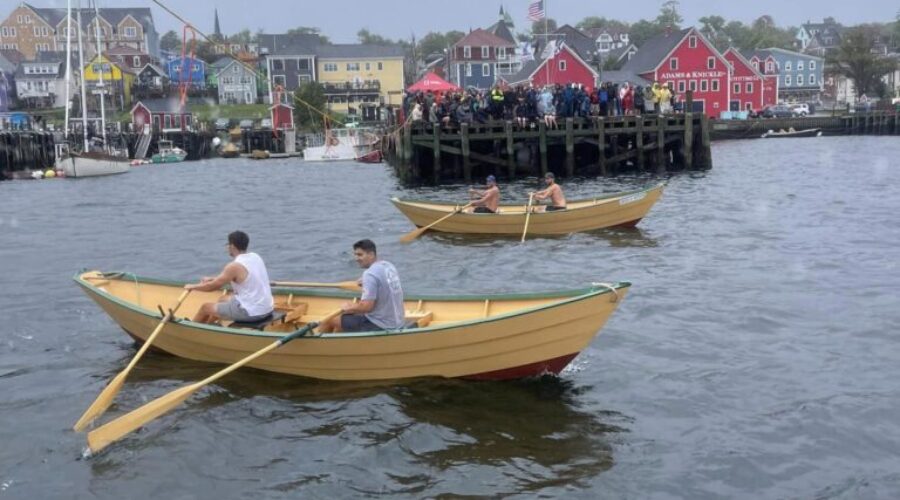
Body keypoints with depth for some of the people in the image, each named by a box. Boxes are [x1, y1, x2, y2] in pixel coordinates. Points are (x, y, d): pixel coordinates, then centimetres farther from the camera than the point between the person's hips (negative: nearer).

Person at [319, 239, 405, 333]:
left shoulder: (370, 274, -20)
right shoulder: (389, 266, 5)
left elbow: (366, 306, -25)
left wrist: (349, 308, -8)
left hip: (379, 327, -9)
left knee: (330, 319, 5)